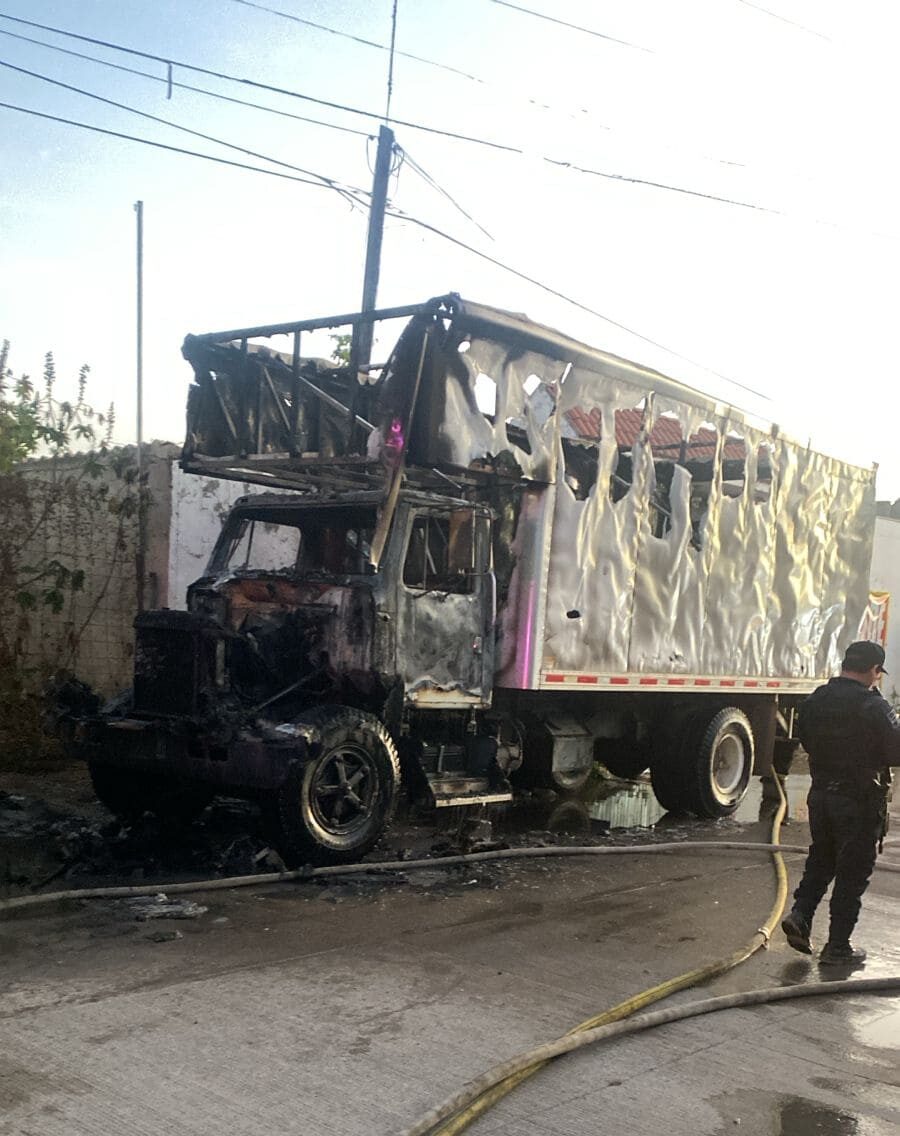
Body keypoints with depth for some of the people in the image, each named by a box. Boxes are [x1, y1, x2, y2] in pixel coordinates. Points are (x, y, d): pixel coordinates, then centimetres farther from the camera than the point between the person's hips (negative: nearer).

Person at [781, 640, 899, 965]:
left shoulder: (814, 700, 2)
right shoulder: (874, 707, -19)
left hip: (820, 794, 6)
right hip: (860, 801, -6)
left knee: (820, 860, 22)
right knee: (853, 872, 5)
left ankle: (800, 914, 6)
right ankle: (837, 945, 11)